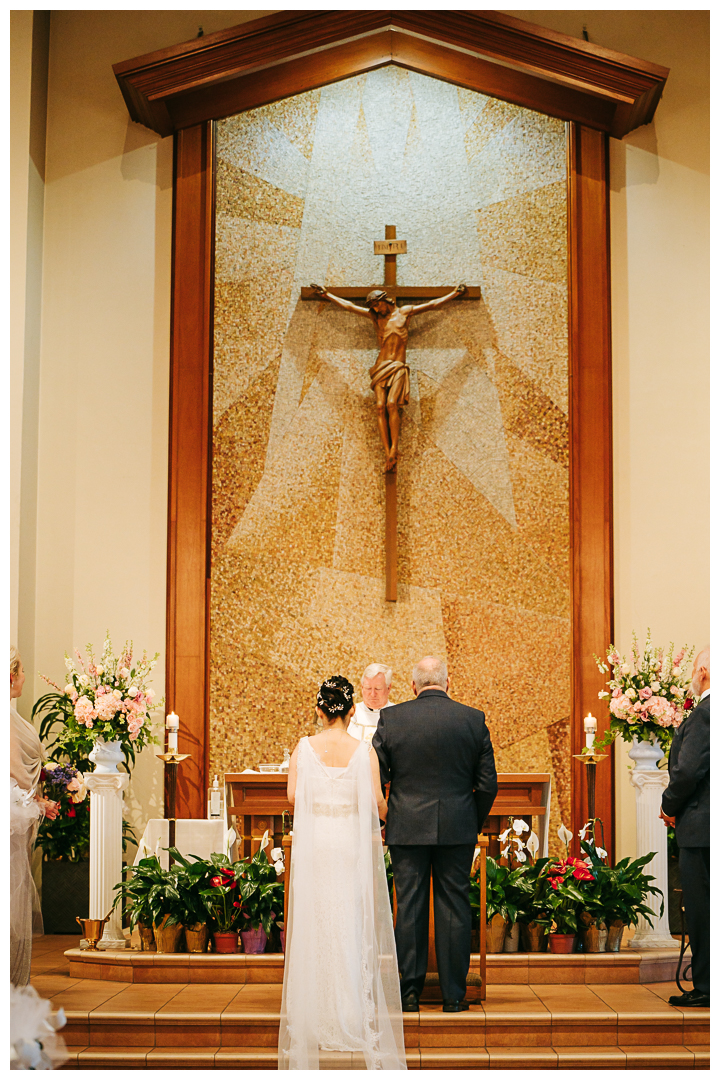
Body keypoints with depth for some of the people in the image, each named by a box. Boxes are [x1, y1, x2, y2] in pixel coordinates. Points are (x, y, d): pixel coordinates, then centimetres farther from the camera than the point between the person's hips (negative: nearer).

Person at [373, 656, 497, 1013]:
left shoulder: (391, 718, -4)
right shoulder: (473, 719, -1)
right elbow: (487, 782, 1)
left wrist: (382, 822, 12)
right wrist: (474, 823, 15)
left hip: (406, 828, 0)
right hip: (458, 829, 0)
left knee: (409, 907, 6)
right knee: (454, 908, 6)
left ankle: (410, 992, 10)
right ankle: (453, 994, 9)